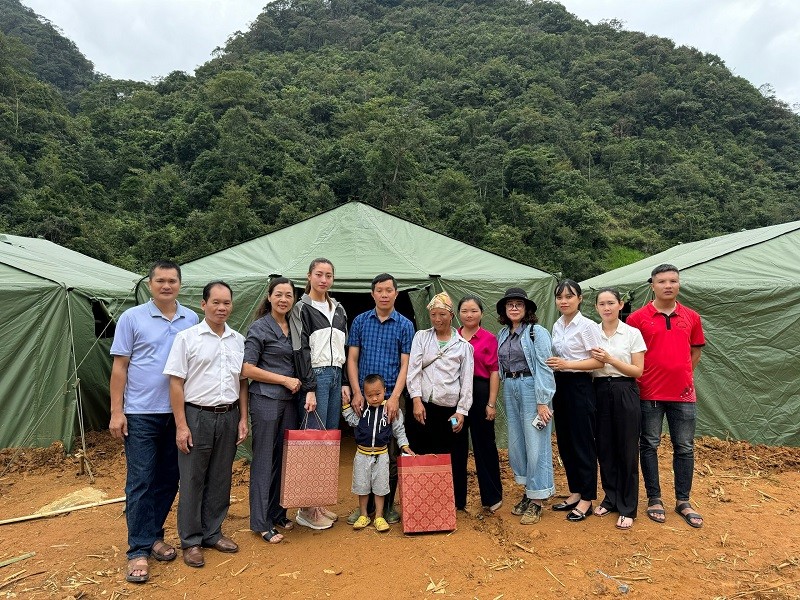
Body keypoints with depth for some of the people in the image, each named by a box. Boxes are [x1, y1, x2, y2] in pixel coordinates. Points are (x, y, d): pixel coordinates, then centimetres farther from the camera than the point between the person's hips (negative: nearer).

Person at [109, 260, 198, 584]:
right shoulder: (132, 317, -2)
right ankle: (138, 551, 13)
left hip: (179, 413, 3)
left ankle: (154, 536, 29)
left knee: (168, 480, 12)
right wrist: (116, 411, -6)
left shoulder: (192, 320, 4)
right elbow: (119, 367, -2)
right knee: (140, 483, 1)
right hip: (141, 414, -3)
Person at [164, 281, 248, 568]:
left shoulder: (239, 340, 7)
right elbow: (176, 383, -7)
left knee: (221, 479, 13)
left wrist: (243, 419, 7)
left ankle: (212, 533, 30)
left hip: (229, 416, 4)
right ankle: (191, 541, 22)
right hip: (197, 416, -4)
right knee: (192, 481, 6)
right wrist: (181, 425, -11)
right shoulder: (187, 338, -5)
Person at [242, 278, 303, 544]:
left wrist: (296, 383, 5)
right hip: (265, 400, -6)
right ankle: (260, 522, 13)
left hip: (289, 401, 6)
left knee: (283, 459, 12)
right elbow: (247, 369, -12)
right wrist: (284, 380, -13)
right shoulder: (259, 328, -8)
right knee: (264, 460, 2)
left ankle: (278, 514, 26)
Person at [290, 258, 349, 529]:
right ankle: (306, 508, 8)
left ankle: (319, 502, 22)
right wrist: (309, 389, -16)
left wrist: (344, 383, 10)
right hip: (315, 376, -6)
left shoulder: (339, 309, 14)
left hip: (336, 376, 7)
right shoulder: (302, 309, -4)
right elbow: (301, 351, -10)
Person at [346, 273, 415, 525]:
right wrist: (357, 393, -6)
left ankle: (388, 505, 21)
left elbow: (405, 364, -2)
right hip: (364, 397, 1)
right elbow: (352, 359, 4)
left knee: (391, 454, 6)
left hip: (392, 398, -1)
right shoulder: (360, 321, 5)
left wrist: (395, 397, -12)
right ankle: (364, 505, 22)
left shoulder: (405, 325, 2)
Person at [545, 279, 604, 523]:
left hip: (579, 386, -7)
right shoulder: (557, 326, 10)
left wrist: (567, 364, -21)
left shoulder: (587, 326, -11)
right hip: (560, 385, 7)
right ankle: (575, 492, 27)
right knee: (565, 442, 13)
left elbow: (598, 361, -15)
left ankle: (587, 499, 15)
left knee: (583, 443, 2)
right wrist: (554, 364, 3)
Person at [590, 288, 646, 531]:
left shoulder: (633, 333, -3)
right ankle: (610, 498, 27)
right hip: (600, 392, 3)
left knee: (627, 451, 3)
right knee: (604, 448, 9)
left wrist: (610, 360, -17)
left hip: (625, 394, -3)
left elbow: (638, 371, -6)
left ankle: (628, 508, 15)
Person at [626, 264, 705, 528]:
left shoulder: (691, 317, 5)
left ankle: (683, 501, 25)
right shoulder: (638, 318, -5)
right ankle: (654, 499, 21)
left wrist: (683, 376, 10)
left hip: (683, 393, 3)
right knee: (649, 446, 7)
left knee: (684, 447, 11)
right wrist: (639, 380, -2)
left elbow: (695, 351, 16)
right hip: (649, 394, -3)